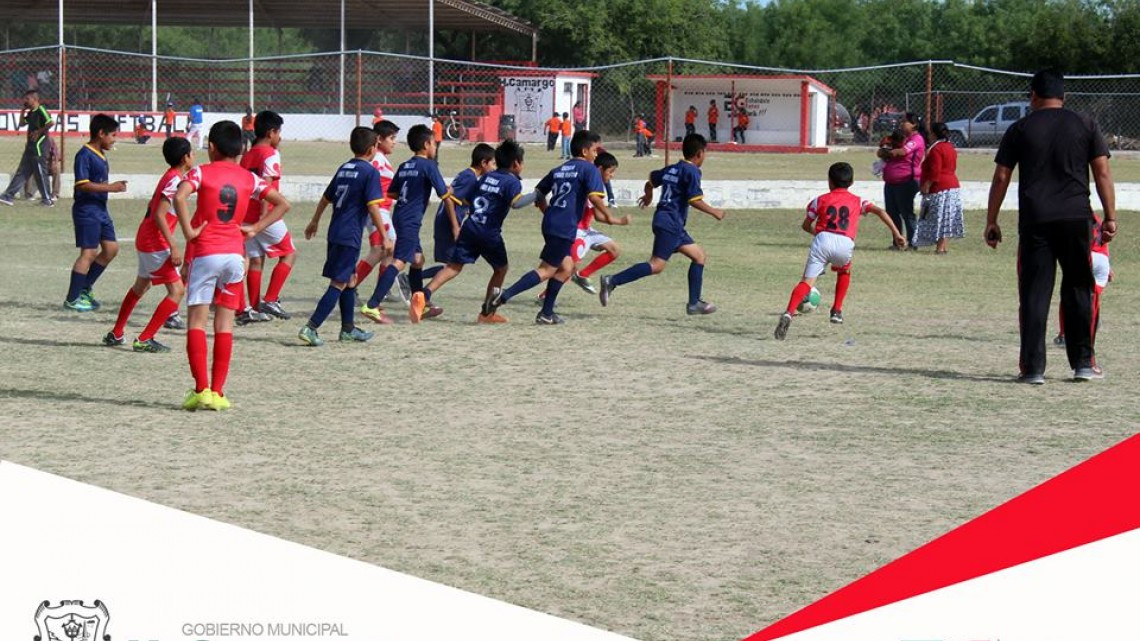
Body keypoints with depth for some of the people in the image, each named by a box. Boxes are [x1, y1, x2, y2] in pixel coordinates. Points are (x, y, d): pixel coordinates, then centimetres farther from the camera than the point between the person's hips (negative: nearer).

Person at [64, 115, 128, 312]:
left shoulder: (101, 155, 14)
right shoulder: (84, 155, -15)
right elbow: (82, 184, -23)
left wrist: (114, 186, 11)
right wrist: (110, 187, -22)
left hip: (101, 209, 10)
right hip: (87, 209, -10)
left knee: (111, 248, 9)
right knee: (89, 252, -8)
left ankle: (85, 288, 19)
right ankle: (72, 299, -2)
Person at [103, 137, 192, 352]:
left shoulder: (171, 177, 11)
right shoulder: (175, 180, -18)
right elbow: (159, 215, -24)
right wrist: (173, 247, -26)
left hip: (145, 238, 10)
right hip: (156, 243, -10)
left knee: (141, 285, 26)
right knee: (177, 290, -12)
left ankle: (116, 334, 37)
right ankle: (144, 339, -14)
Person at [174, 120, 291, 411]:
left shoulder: (202, 172, -3)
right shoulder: (249, 178, 8)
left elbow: (179, 197, -21)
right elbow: (282, 204, 7)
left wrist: (188, 232, -12)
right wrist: (255, 228, 7)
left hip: (205, 253, -3)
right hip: (235, 253, 3)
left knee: (197, 321, 1)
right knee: (225, 324, 6)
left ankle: (201, 389, -8)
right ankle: (217, 392, 5)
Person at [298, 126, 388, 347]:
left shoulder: (344, 169, 13)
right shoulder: (370, 172, -10)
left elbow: (326, 198, 23)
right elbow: (373, 207, -16)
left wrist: (315, 221, 37)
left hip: (335, 233, 8)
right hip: (350, 235, -8)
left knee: (350, 279, 19)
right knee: (339, 284, -7)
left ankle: (348, 329, 27)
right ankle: (310, 328, -15)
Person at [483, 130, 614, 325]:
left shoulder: (559, 170, 19)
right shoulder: (589, 169, -3)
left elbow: (539, 194, 22)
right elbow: (594, 196, -17)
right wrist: (609, 216, -8)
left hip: (551, 223, 8)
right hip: (565, 228, -8)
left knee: (566, 267, 19)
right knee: (547, 270, -7)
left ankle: (546, 314, 16)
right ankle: (504, 295, -20)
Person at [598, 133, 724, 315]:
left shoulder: (671, 169, 16)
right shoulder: (692, 172, -9)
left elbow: (651, 180, 30)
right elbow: (695, 201, -18)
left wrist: (648, 196, 51)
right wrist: (714, 212, -5)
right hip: (670, 223, -10)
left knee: (699, 255, 13)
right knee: (657, 264, -16)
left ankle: (694, 303, 13)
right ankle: (612, 281, -21)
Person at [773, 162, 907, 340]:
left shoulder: (820, 200, 23)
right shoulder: (857, 201, 25)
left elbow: (806, 226, 25)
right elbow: (879, 212, 11)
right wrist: (896, 233, 8)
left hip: (822, 240, -1)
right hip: (845, 245, 1)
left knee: (807, 282, -8)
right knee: (844, 272, 34)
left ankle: (788, 313, -31)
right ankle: (837, 311, 28)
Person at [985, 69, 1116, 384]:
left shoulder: (1020, 129, 6)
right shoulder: (1085, 125, 8)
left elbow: (1001, 178, 4)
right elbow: (1103, 173, 3)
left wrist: (991, 221, 10)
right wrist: (1110, 217, 5)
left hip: (1035, 221, -1)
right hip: (1077, 218, 1)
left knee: (1034, 294, 2)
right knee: (1078, 291, 11)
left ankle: (1032, 368, -2)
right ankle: (1083, 363, 14)